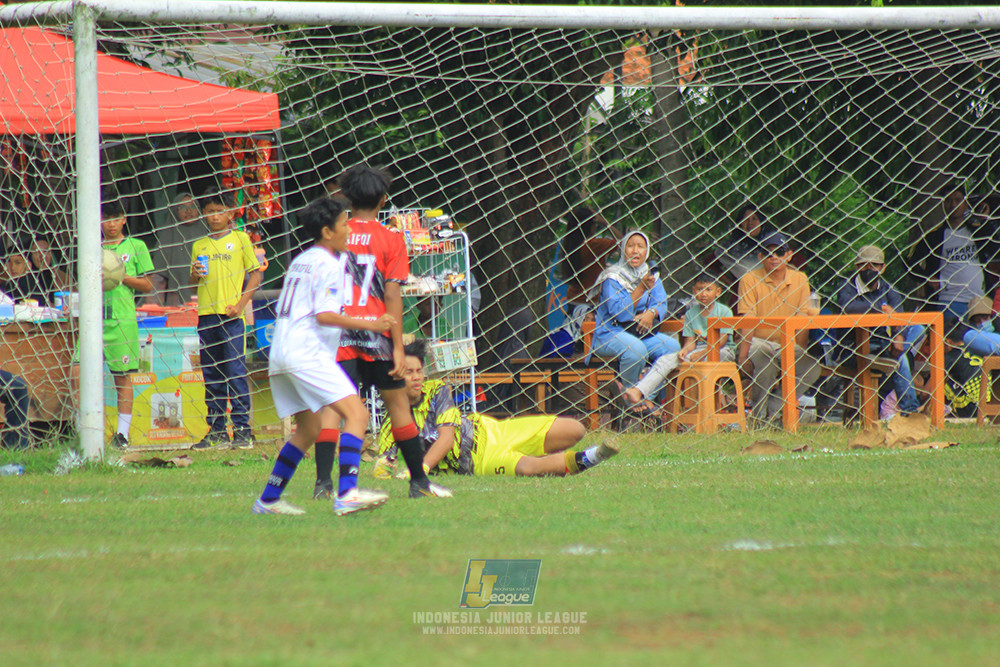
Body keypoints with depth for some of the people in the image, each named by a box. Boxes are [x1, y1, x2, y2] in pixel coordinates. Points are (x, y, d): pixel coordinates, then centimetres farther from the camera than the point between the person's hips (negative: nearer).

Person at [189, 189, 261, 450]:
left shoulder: (240, 239, 3)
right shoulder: (199, 246, 14)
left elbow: (255, 274, 1)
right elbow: (193, 282, 18)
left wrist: (241, 303, -9)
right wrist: (195, 275, -5)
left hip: (230, 315, -5)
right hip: (206, 314, 5)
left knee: (235, 373, -8)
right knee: (211, 375, 6)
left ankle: (242, 428, -5)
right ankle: (216, 430, 10)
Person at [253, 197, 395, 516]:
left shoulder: (299, 262, 21)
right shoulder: (328, 264, -6)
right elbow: (324, 315, -16)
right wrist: (370, 325, -18)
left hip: (280, 350, 10)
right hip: (307, 352, -10)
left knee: (308, 429, 21)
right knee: (357, 414, -16)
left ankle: (268, 500, 21)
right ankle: (347, 494, -32)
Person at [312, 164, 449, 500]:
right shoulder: (391, 238, -1)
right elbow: (392, 294, -5)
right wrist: (398, 347, -4)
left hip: (337, 330, 1)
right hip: (375, 330, -1)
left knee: (332, 404, -3)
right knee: (397, 402, 11)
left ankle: (323, 482, -16)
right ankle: (419, 481, 17)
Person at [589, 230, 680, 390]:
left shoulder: (651, 275, 9)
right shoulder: (612, 278, -11)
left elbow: (661, 304, 2)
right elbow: (621, 313, -20)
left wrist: (650, 313, -22)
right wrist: (642, 288, -25)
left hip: (641, 333, 6)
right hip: (610, 333, -6)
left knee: (672, 346, -15)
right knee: (636, 348, -36)